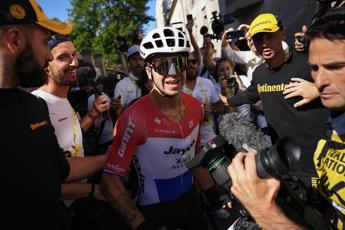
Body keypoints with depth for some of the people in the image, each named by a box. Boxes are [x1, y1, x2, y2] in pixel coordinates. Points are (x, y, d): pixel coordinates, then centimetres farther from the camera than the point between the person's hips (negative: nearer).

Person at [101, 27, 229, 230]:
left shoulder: (196, 107, -8)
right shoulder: (134, 119, -26)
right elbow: (111, 179, -21)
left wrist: (214, 194, 8)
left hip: (191, 198, 6)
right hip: (155, 211, -5)